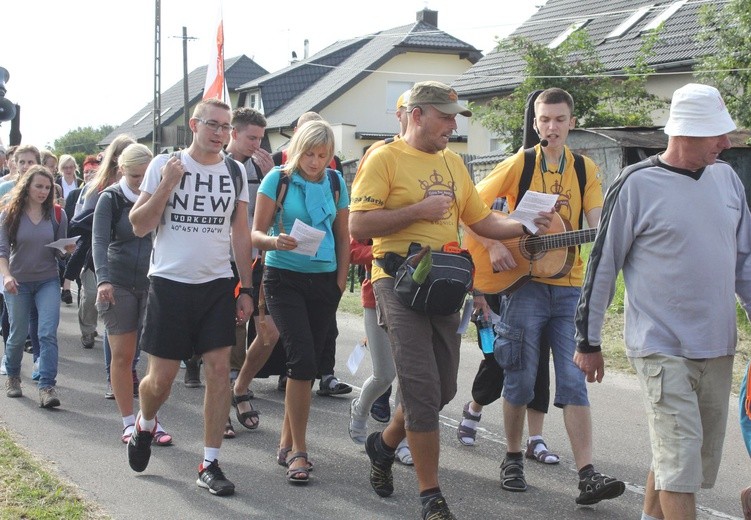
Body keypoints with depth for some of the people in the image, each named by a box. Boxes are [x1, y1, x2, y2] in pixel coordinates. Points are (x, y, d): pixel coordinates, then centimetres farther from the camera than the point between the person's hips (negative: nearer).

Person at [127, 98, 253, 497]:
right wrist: (166, 185, -18)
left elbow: (241, 234, 11)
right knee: (161, 377, 2)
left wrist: (246, 289, 8)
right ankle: (145, 424, 36)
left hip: (218, 285, 2)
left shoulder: (235, 172, 6)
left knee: (219, 370, -4)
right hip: (169, 283, -2)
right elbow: (139, 226, -5)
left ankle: (210, 465, 5)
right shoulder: (164, 165, -3)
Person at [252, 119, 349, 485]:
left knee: (308, 364, 8)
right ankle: (298, 450, -6)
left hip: (324, 281, 4)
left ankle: (287, 443, 23)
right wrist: (275, 241, -26)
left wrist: (341, 280, 6)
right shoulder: (278, 179, -4)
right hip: (284, 279, -4)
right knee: (302, 359, -16)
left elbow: (343, 237, 13)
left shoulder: (335, 183, 7)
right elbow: (256, 233, -4)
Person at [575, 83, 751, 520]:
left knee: (702, 459, 14)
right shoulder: (637, 184, -10)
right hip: (662, 348, -6)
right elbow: (602, 266, -5)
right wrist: (588, 341, -2)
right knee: (680, 459, -10)